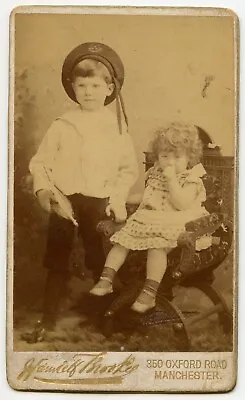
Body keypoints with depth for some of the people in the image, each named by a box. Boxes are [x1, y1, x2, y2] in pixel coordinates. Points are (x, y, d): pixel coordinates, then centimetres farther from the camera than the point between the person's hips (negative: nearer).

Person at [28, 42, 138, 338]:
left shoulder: (117, 126, 1)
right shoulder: (62, 125, -1)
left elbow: (129, 168, 4)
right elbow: (40, 162, 3)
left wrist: (117, 196, -9)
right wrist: (45, 190, -12)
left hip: (99, 204, 0)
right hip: (64, 202, 0)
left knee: (100, 262, 9)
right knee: (57, 263, 7)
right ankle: (48, 321, 18)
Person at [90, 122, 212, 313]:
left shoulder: (191, 180, -5)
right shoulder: (155, 174, 15)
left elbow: (182, 204, -22)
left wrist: (171, 178, -21)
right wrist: (144, 203, 8)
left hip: (172, 225, -7)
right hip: (148, 220, 7)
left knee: (156, 245, -33)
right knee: (122, 238, -9)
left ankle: (149, 293, -31)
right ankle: (106, 279, -6)